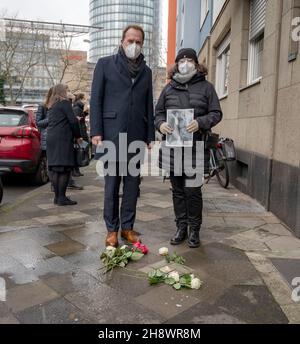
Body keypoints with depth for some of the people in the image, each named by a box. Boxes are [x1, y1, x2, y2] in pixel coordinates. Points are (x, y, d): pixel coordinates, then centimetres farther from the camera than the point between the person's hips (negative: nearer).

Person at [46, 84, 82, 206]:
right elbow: (73, 121, -9)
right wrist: (78, 136, 1)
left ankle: (57, 196, 12)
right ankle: (62, 197, -8)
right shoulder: (64, 102, -4)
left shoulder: (52, 105, 21)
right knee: (65, 168, -7)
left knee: (55, 169, 8)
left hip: (51, 137, 9)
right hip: (63, 138, -8)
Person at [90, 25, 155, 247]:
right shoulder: (105, 64, 7)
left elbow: (149, 106, 15)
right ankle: (112, 229, 12)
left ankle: (127, 227, 17)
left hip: (136, 137, 3)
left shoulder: (146, 71, 16)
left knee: (132, 185, 6)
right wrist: (96, 132, -8)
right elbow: (96, 100, 1)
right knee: (112, 184, 2)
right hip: (112, 135, -3)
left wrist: (150, 136, 8)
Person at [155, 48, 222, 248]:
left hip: (195, 147, -3)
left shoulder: (206, 87, 7)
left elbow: (216, 113, 3)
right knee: (178, 190, 9)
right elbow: (158, 112, 16)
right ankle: (181, 227, 22)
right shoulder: (169, 88, 14)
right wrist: (160, 124, -7)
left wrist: (200, 122, -16)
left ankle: (194, 230, 15)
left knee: (193, 190, -2)